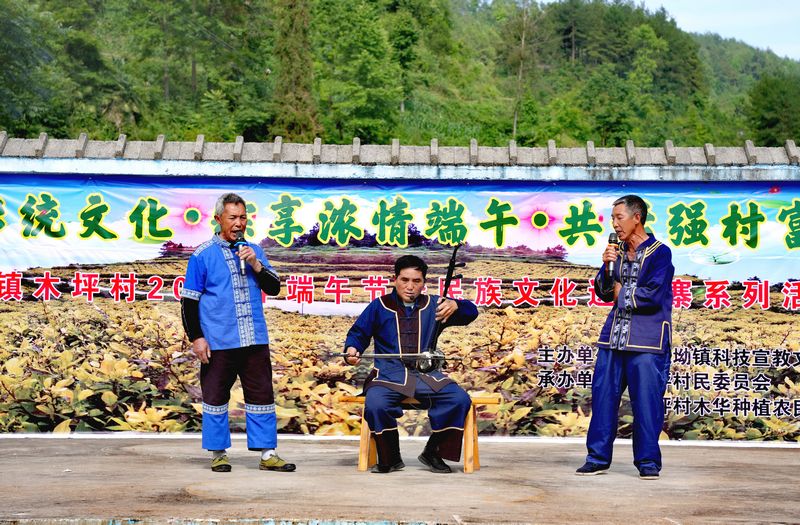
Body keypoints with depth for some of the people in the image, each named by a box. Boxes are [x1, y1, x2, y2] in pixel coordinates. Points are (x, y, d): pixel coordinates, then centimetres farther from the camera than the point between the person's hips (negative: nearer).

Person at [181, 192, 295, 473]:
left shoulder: (254, 251, 13)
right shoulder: (203, 255, 0)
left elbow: (274, 288, 10)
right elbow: (189, 300, -1)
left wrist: (256, 264, -6)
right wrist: (196, 337, -7)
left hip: (255, 339, 4)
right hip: (218, 342, -3)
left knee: (262, 395, 4)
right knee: (215, 397, 4)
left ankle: (267, 454, 10)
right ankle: (218, 454, 16)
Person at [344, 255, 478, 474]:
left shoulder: (432, 305, 15)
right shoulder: (379, 306, 13)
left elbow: (471, 312, 9)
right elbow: (358, 333, 14)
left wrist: (455, 306, -15)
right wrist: (352, 349, -9)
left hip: (426, 374, 2)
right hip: (388, 374, -2)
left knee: (460, 400, -23)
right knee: (375, 405, -33)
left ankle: (432, 453, -3)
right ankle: (391, 459, -8)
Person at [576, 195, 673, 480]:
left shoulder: (659, 253, -5)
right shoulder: (617, 251, 13)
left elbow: (652, 296, -14)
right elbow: (603, 292, 12)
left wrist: (622, 293, -1)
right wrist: (607, 266, -4)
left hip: (647, 340, -6)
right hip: (614, 336, 6)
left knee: (646, 400, -3)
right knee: (603, 396, 4)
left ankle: (648, 461, 8)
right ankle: (598, 457, 13)